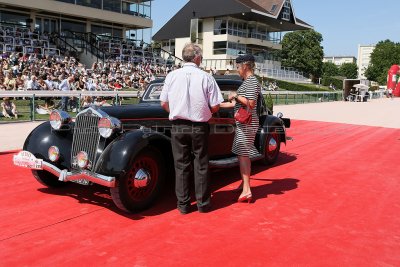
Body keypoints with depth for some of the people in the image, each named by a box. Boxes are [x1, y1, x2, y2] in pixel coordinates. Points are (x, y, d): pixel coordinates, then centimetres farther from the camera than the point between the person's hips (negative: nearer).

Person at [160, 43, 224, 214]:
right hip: (199, 128, -1)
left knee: (181, 166, 10)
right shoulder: (206, 77, -7)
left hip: (178, 127, 2)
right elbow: (215, 107, -6)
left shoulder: (172, 76, -1)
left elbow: (164, 103, 4)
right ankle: (203, 203, 20)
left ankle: (183, 204, 18)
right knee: (201, 165, 11)